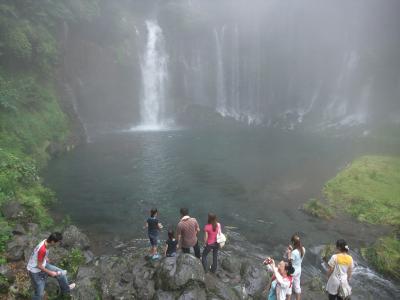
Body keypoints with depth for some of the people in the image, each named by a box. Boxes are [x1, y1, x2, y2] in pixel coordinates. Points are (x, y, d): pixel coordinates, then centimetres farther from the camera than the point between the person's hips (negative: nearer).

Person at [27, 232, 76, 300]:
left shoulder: (46, 241, -13)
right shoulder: (43, 250, -38)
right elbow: (39, 266, -27)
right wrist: (50, 273, -16)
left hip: (43, 265, 8)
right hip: (35, 271, -8)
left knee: (61, 273, 11)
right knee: (39, 293, 8)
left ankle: (66, 289, 35)